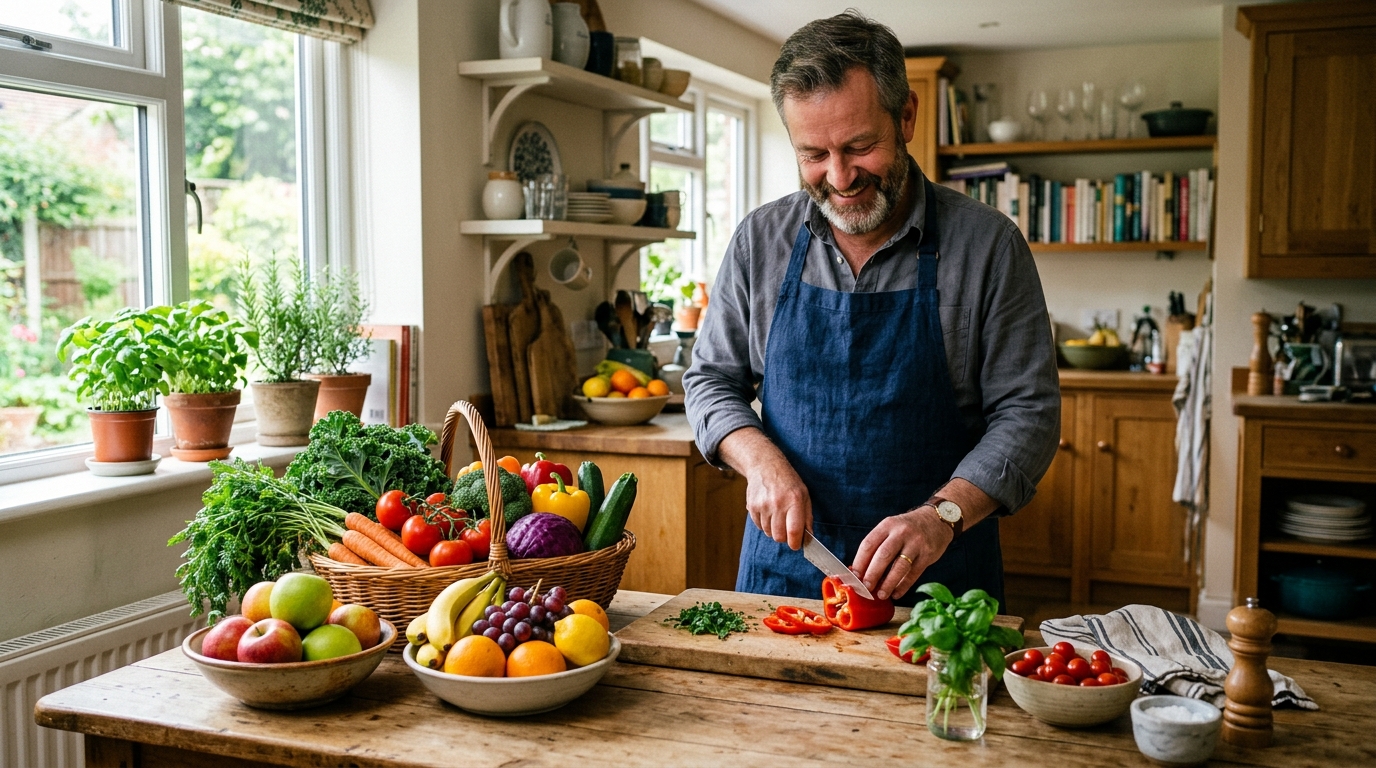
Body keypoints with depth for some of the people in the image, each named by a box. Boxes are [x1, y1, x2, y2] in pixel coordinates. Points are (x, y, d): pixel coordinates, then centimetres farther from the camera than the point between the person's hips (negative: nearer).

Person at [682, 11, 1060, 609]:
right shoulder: (760, 240, 0)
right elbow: (710, 380, 7)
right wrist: (761, 460, -13)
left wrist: (943, 514, -23)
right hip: (784, 562, 3)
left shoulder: (987, 244, -8)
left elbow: (1027, 411, -8)